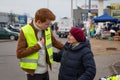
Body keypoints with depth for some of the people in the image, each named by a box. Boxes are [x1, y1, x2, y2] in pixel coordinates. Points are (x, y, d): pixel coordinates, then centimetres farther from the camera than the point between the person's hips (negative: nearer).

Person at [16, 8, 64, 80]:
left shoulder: (47, 29, 1)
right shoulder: (25, 31, -17)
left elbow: (55, 42, 17)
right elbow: (19, 53, -19)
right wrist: (38, 46, -20)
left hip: (45, 70, 6)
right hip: (33, 72, -6)